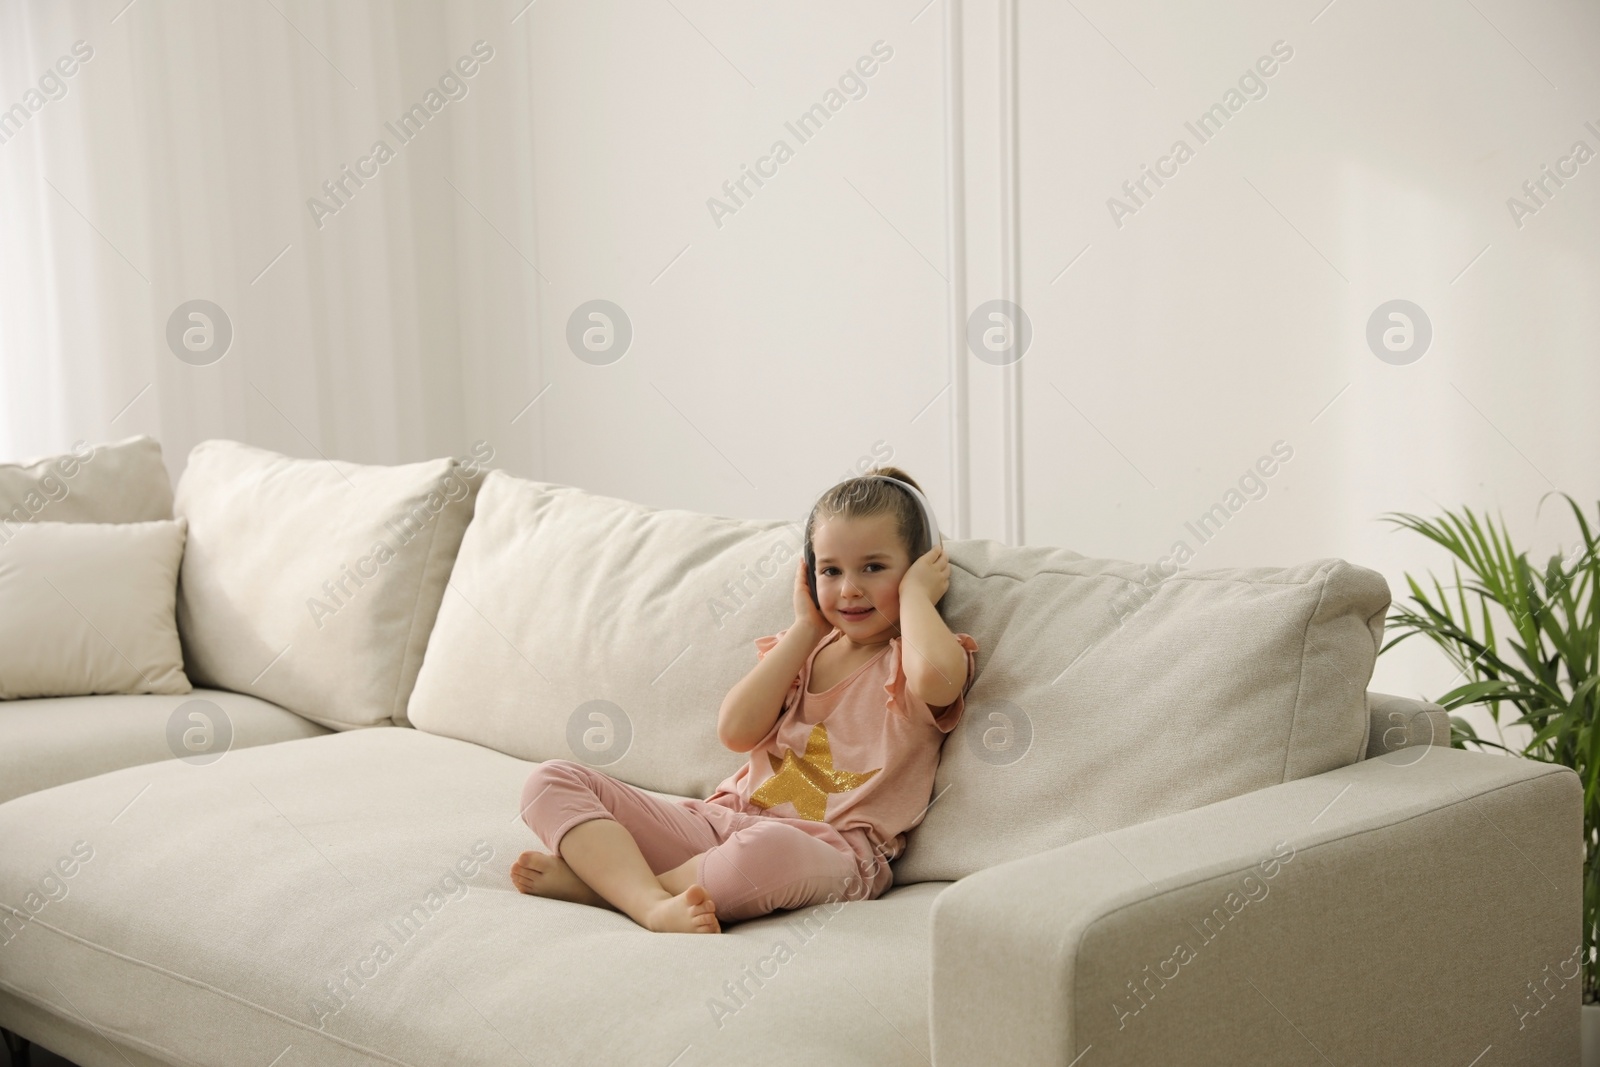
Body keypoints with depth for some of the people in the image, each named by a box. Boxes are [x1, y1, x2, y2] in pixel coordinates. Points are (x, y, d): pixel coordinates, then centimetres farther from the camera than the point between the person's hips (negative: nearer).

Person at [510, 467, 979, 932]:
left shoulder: (910, 658, 2)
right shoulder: (801, 647, 21)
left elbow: (934, 675, -27)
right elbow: (737, 732, 3)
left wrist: (914, 594, -6)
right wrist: (806, 628, 5)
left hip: (828, 848, -6)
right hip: (720, 820, 7)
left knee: (771, 848, -45)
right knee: (553, 780, -7)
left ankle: (598, 879, -24)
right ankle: (653, 905, -33)